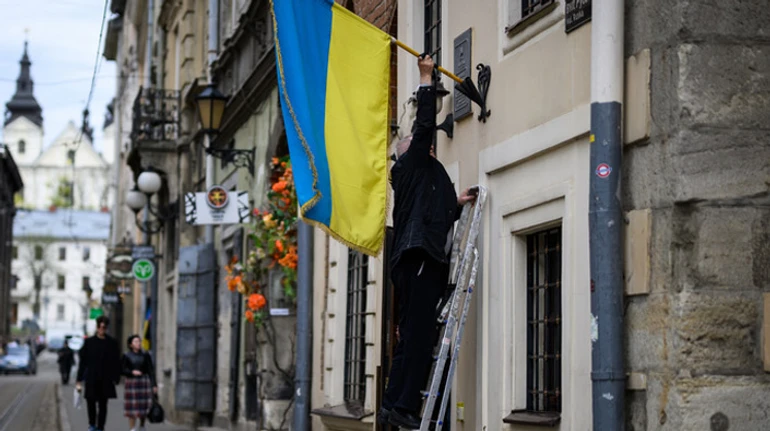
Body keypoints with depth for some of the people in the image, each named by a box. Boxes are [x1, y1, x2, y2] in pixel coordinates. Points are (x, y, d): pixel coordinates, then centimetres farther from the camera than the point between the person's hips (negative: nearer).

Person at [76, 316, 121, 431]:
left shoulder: (112, 343, 3)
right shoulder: (89, 342, 2)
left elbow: (116, 362, 4)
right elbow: (83, 361, 3)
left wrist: (115, 378, -3)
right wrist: (80, 380, 0)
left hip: (106, 380, 0)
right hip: (91, 379, 0)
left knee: (103, 405, 2)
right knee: (90, 402, 2)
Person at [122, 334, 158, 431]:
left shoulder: (145, 355, 3)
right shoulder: (126, 356, 0)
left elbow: (151, 371, 3)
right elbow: (123, 370, -2)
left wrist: (154, 385, -1)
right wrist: (132, 372, -21)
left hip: (144, 382, 2)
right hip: (132, 383, -2)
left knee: (144, 407, 4)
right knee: (132, 408, -4)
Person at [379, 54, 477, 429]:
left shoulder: (420, 177, 29)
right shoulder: (412, 165, 5)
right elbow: (425, 125, -5)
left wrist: (455, 204, 23)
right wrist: (426, 79, 0)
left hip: (420, 258, 10)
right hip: (419, 257, -10)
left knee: (415, 335, 6)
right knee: (417, 334, -14)